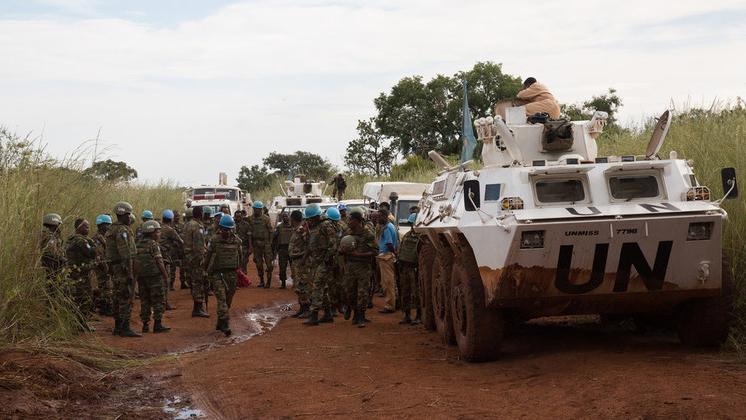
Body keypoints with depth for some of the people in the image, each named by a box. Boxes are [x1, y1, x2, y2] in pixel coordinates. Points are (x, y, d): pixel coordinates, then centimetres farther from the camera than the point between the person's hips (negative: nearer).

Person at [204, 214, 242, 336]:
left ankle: (220, 324, 23)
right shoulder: (215, 240, -5)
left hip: (231, 274, 4)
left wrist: (237, 269, 20)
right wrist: (206, 271, 10)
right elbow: (208, 256, 5)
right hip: (217, 273, -4)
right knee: (222, 299, -14)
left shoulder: (237, 241, 4)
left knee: (228, 300, 8)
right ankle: (225, 325, -20)